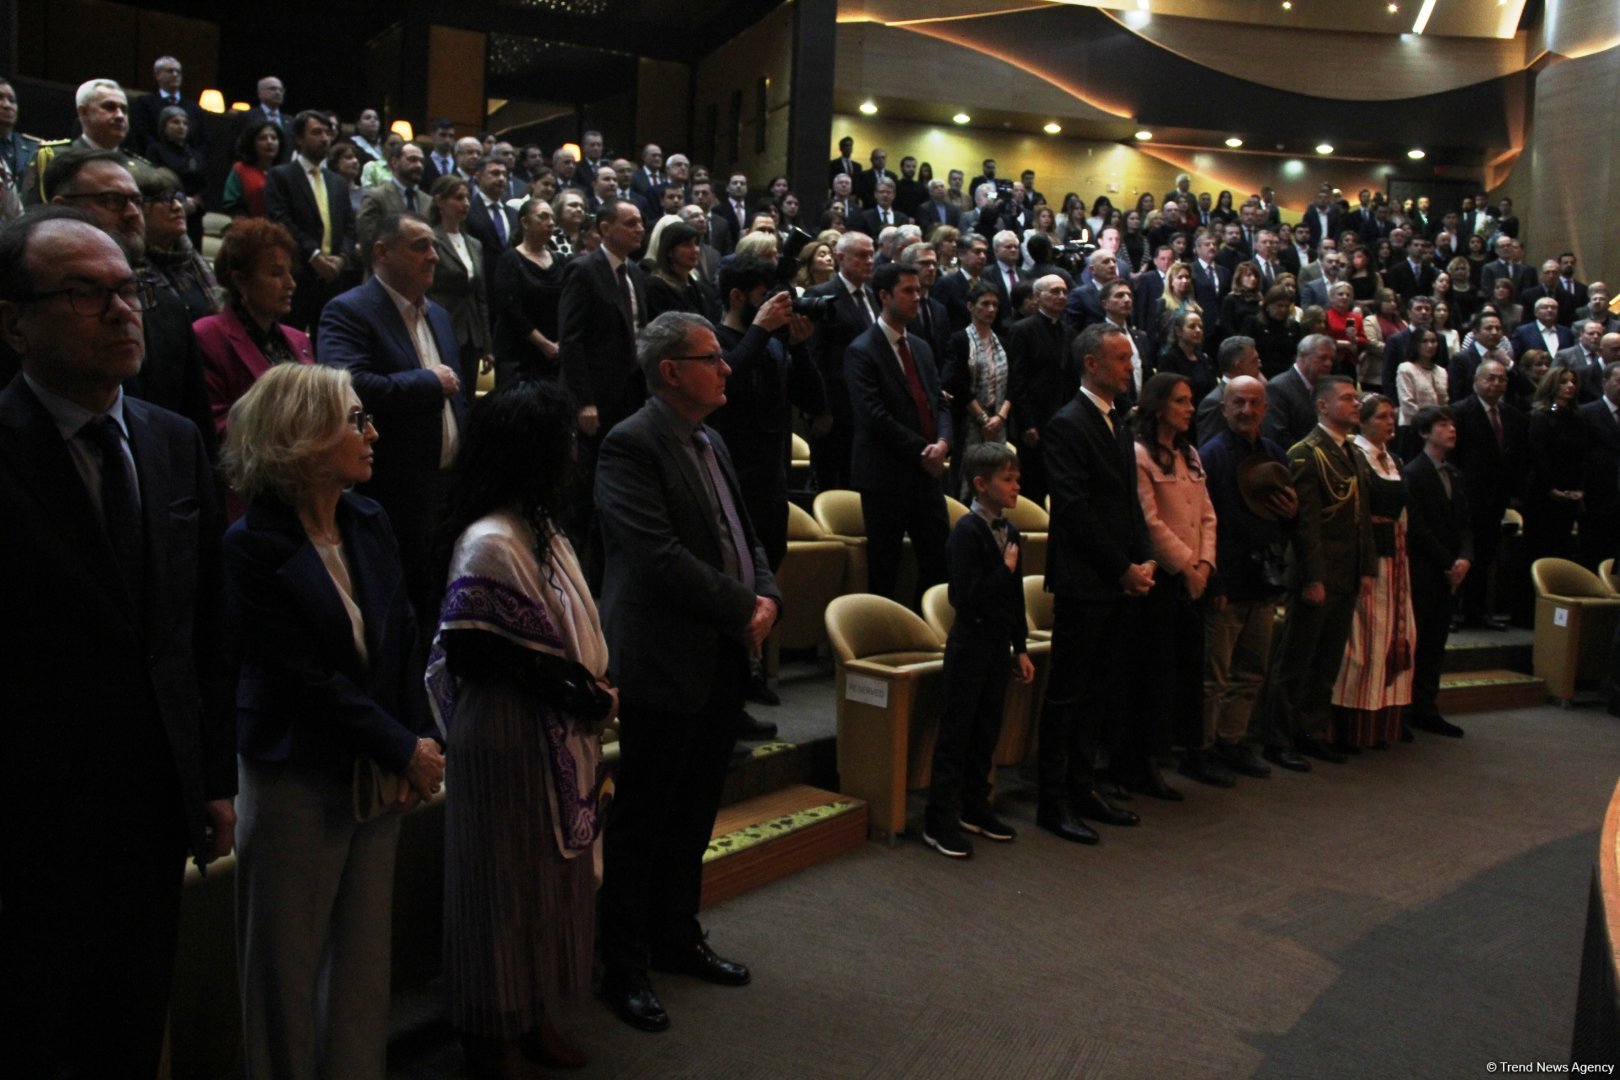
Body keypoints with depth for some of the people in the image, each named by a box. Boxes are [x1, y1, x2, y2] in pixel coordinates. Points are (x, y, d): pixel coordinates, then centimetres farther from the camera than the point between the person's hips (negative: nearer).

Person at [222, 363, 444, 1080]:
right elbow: (306, 677, -17)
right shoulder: (253, 547, -15)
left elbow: (402, 638, 5)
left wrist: (418, 743, -5)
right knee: (289, 963, 9)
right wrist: (404, 749, -13)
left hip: (380, 776, 6)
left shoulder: (368, 522, 3)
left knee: (365, 952, 16)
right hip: (300, 782, -6)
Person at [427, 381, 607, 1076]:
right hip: (510, 742, -9)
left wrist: (590, 689, -4)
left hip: (560, 742, 9)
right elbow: (469, 653, -23)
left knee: (553, 877, 19)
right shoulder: (489, 544, -21)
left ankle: (537, 1019, 37)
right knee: (509, 886, 8)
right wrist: (564, 686, -20)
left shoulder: (541, 532, 6)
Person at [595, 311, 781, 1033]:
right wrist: (745, 606, -15)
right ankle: (623, 969, 17)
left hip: (723, 661, 9)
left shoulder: (711, 443, 14)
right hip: (664, 666, -8)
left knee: (694, 816, 19)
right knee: (641, 824, 3)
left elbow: (743, 538, 16)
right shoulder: (631, 446, -14)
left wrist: (768, 597, -4)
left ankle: (677, 939, 35)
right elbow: (660, 558, -23)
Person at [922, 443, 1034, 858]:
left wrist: (1021, 648, 14)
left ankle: (974, 807, 26)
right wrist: (1006, 569, -17)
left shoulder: (1009, 531, 9)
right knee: (956, 732, -2)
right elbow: (967, 597, -24)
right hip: (970, 642, -8)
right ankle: (940, 820, 5)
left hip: (998, 644, 8)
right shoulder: (967, 532, -16)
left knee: (987, 730, 14)